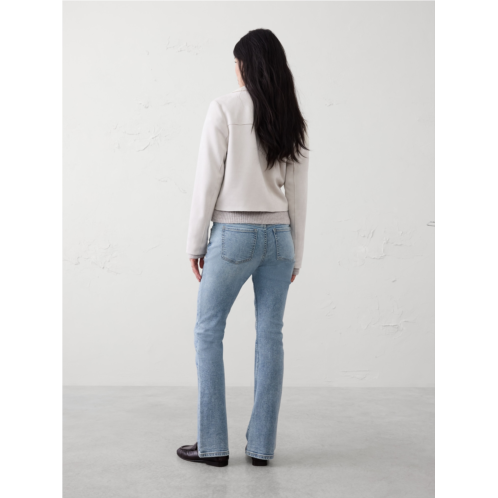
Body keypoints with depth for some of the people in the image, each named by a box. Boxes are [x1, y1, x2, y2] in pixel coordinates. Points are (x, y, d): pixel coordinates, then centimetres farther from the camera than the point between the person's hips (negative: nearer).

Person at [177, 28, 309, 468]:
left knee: (208, 333, 7)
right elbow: (298, 193, 9)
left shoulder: (225, 108, -5)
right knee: (270, 337, 7)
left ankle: (213, 445, 10)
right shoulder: (293, 121, 8)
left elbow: (209, 180, -7)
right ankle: (262, 446, 14)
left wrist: (195, 243, 0)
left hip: (233, 234, -4)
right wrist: (295, 254, 15)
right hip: (278, 236, 5)